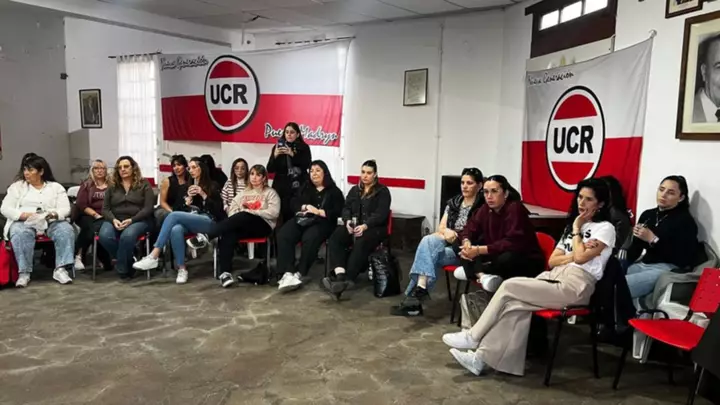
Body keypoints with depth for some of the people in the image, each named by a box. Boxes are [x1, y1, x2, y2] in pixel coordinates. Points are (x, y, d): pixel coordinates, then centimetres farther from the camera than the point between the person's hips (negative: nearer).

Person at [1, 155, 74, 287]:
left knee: (66, 230, -31)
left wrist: (53, 214, -22)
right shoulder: (17, 186, 12)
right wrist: (24, 215, -18)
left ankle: (60, 269, -33)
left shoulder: (56, 187, 12)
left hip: (51, 222, 1)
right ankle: (23, 273, -32)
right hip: (24, 222, 0)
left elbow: (65, 209, 1)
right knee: (19, 234, -36)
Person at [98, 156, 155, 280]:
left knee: (127, 236, -37)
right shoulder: (112, 186, 16)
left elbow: (148, 208, -3)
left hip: (138, 220, -3)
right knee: (104, 236, -30)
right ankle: (128, 263, -9)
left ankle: (122, 268, -14)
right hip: (115, 221, 4)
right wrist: (113, 220, -12)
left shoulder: (144, 184, 5)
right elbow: (105, 208, 10)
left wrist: (131, 220, -17)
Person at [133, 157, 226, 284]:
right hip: (189, 222, 4)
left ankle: (154, 256, -33)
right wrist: (188, 198, 0)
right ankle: (182, 269, -32)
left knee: (174, 215, -30)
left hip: (207, 221, -4)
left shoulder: (212, 186, 9)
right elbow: (182, 210, 18)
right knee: (176, 229, -35)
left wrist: (203, 195, -9)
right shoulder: (187, 186, 22)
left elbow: (218, 210, -1)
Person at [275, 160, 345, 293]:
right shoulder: (305, 188, 28)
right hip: (302, 220, 4)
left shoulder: (334, 191, 11)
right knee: (283, 235, -27)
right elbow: (294, 204, 17)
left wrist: (318, 211, -11)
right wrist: (304, 207, -5)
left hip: (322, 223, -4)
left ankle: (299, 273, -30)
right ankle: (287, 272, -37)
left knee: (309, 238, -38)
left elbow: (337, 212, -2)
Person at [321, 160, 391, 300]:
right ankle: (340, 276, -45)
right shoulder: (354, 190, 22)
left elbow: (381, 214, -8)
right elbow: (346, 208, 11)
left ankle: (346, 281, -47)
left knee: (361, 244, -38)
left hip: (374, 228, -4)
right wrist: (348, 221, -14)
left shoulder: (383, 191, 5)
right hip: (353, 226, 5)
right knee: (334, 238, -27)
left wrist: (365, 226, -25)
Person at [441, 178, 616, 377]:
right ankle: (481, 357, -23)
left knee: (510, 286, -18)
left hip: (575, 286, -7)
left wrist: (576, 230, 0)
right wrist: (573, 255, -5)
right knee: (516, 304, -22)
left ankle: (473, 336, -5)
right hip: (554, 278, 7)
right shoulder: (573, 225, 24)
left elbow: (580, 258, -14)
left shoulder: (605, 228, 2)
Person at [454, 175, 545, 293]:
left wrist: (480, 250, -36)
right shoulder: (486, 209, -2)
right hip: (497, 255, 7)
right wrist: (466, 243, -22)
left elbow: (513, 243, -33)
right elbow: (471, 228, 3)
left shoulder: (515, 208, -23)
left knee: (507, 259, -41)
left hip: (527, 263, -7)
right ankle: (482, 275, -30)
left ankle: (472, 271, -17)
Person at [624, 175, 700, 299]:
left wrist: (653, 240, -17)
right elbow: (636, 247, 12)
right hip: (643, 265, 7)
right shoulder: (647, 214, 15)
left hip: (667, 269, -7)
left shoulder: (685, 221, -3)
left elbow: (684, 259, -13)